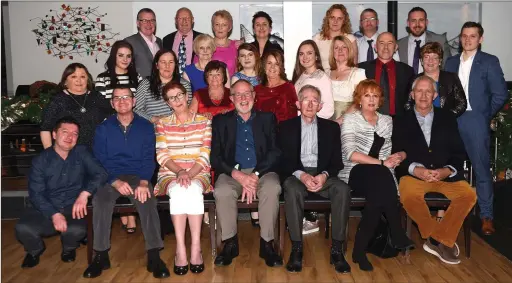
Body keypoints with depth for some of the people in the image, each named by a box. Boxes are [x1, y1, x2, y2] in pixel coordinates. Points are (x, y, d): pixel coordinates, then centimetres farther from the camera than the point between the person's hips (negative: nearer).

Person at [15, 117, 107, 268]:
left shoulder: (82, 153, 2)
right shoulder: (40, 160, 1)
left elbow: (101, 174, -10)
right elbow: (36, 194, -6)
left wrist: (84, 194, -27)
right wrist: (54, 214, -23)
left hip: (73, 208, -1)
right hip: (46, 209, 1)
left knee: (78, 229, -32)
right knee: (23, 228, -27)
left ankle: (69, 248, 8)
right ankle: (35, 250, 11)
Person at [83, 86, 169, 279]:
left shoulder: (146, 127, 7)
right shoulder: (103, 128, 8)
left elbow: (148, 159, 0)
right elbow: (100, 160, 0)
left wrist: (144, 182, -20)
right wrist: (116, 182, -19)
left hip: (138, 176, -1)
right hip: (110, 177, 1)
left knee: (147, 200, -32)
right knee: (100, 200, -32)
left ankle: (154, 256, -29)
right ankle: (101, 255, -21)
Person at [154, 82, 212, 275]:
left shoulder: (204, 121, 9)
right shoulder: (162, 123, 13)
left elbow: (205, 154, 0)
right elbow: (162, 155, 1)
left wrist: (190, 174, -16)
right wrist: (179, 172, -16)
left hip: (198, 174, 0)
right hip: (170, 174, 1)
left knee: (193, 189, -36)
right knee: (178, 190, -34)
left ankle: (196, 246, -33)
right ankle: (180, 248, -33)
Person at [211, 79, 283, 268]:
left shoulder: (267, 118, 11)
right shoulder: (221, 121, 11)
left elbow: (275, 152, 1)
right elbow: (215, 157, 2)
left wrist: (255, 176, -15)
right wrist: (238, 175, -16)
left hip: (262, 172, 0)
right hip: (232, 173, 0)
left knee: (272, 189, -33)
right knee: (221, 192, -32)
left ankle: (266, 244, -18)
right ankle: (230, 243, -14)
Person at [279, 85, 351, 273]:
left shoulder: (331, 127, 13)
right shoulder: (286, 127, 9)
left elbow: (336, 161, 6)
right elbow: (283, 161, 0)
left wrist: (324, 175, -16)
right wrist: (301, 175, -19)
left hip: (323, 175, 2)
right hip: (296, 175, -1)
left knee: (342, 189, -30)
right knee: (292, 189, -36)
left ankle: (337, 249, -24)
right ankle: (296, 248, -27)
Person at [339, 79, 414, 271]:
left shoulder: (387, 121, 20)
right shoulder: (350, 119, 4)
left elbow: (389, 153, 16)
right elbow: (350, 154, -11)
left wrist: (397, 157, -8)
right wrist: (382, 163, -16)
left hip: (380, 177, 4)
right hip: (355, 174, -3)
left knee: (379, 192, -34)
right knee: (381, 174, -37)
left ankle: (360, 248, -23)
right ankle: (397, 237, -23)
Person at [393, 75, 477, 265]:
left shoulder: (447, 118, 14)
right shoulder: (401, 121, 10)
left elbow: (458, 153, 9)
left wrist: (447, 170, -11)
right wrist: (415, 169, -17)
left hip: (446, 175, 2)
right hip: (414, 174, -2)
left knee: (468, 194, -25)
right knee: (409, 196, -33)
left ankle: (437, 240, -12)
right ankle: (443, 241, -12)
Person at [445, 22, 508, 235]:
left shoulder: (489, 62, 2)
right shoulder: (451, 62, 13)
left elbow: (500, 94, -1)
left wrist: (485, 115, -2)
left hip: (475, 121, -3)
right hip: (452, 121, 3)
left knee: (481, 169, 0)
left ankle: (486, 216, 8)